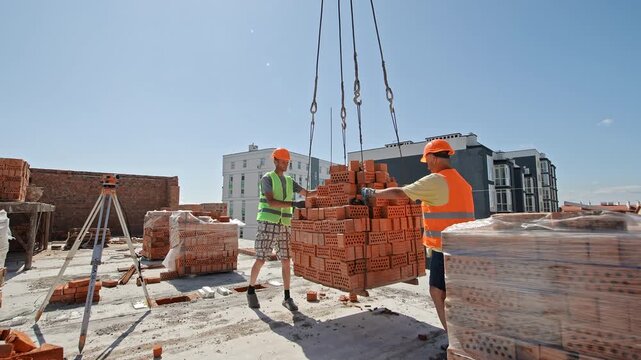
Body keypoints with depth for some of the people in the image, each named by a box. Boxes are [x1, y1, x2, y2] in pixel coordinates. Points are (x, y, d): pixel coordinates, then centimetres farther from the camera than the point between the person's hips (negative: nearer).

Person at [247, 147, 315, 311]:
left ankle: (287, 298, 10)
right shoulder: (267, 178, -4)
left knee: (286, 261, 1)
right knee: (260, 260, -2)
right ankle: (251, 291, 21)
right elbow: (271, 202, -17)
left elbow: (307, 194, 18)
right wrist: (294, 203, -26)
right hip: (267, 224, -5)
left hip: (283, 226, 5)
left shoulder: (289, 181, 15)